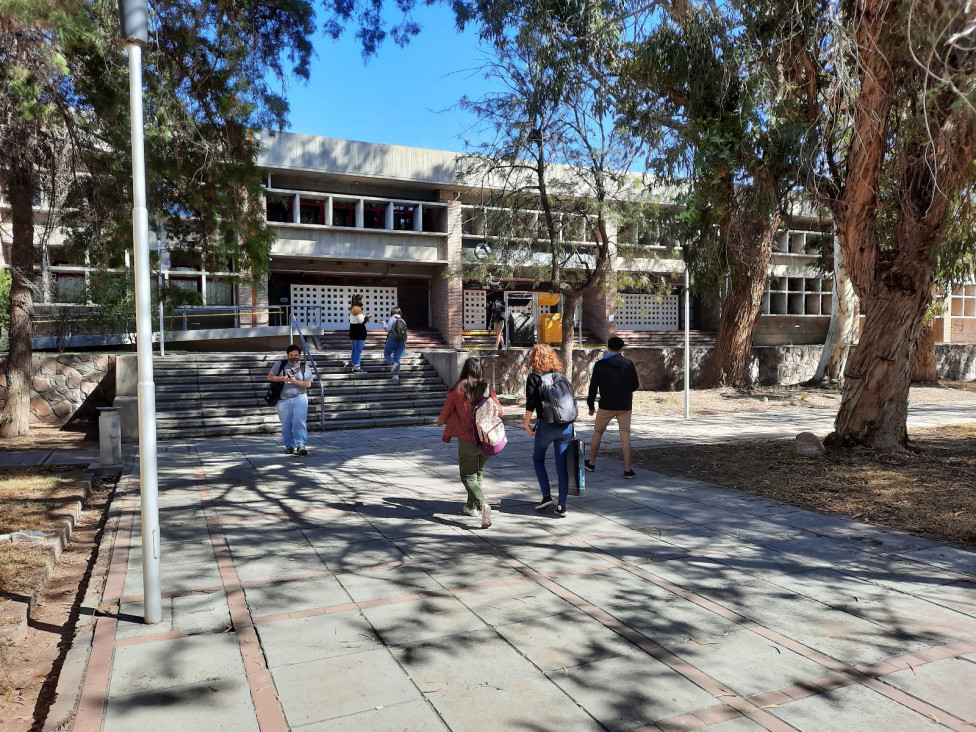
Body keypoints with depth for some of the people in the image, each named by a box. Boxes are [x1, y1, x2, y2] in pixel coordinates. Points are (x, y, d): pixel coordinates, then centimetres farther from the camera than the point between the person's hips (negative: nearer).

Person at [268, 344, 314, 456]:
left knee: (299, 422, -14)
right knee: (286, 424, 4)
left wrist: (294, 381, -14)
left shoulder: (304, 366, 7)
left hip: (299, 397, -1)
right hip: (283, 400, 1)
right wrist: (282, 378, -10)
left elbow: (308, 384, -1)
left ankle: (300, 445, -15)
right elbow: (270, 377, 6)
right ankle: (289, 446, 16)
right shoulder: (280, 364, 9)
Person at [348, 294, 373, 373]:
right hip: (359, 331, -10)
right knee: (358, 350, -7)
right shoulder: (357, 309, -17)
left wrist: (365, 317, 13)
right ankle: (356, 368, -7)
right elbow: (361, 321, -19)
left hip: (353, 331, 10)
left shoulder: (353, 308, 14)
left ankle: (354, 366, 21)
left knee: (354, 350, 15)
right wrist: (368, 316, -5)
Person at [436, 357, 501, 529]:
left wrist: (440, 422, 27)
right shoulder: (488, 389, -2)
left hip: (467, 440, -3)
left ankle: (482, 504, -21)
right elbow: (499, 411, 3)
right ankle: (471, 506, 33)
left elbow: (446, 411, 4)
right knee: (479, 473, 23)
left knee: (468, 477, 3)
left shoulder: (457, 389, -7)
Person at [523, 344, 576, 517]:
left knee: (538, 459, 17)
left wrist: (526, 424, 4)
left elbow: (531, 404, -9)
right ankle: (561, 505, 6)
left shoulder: (534, 377, -2)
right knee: (562, 464, 7)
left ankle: (547, 496, 8)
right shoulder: (561, 376, 12)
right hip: (566, 425, 4)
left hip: (546, 425, -4)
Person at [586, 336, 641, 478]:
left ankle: (591, 463, 26)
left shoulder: (600, 365, -4)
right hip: (625, 406, 1)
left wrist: (591, 405, 6)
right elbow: (635, 386, 0)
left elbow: (593, 387, -4)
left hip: (606, 406, 0)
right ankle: (627, 470, -3)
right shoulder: (628, 364, -3)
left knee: (597, 433, 15)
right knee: (625, 435, 1)